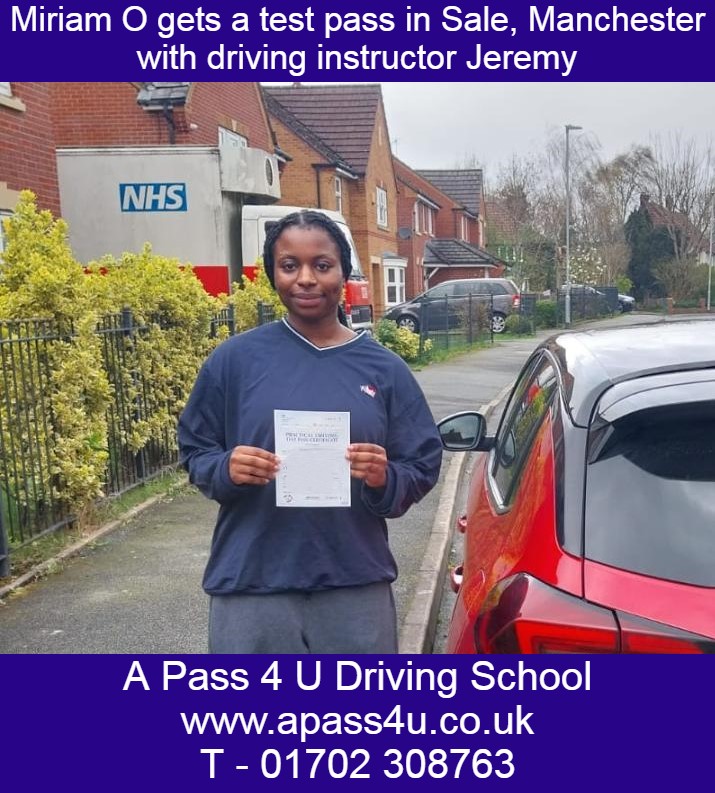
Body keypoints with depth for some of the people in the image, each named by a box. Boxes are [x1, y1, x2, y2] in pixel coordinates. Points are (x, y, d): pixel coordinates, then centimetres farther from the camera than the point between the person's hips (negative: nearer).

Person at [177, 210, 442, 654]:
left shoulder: (384, 368, 1)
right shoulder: (235, 359, -1)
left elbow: (423, 467, 5)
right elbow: (195, 451, 6)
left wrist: (385, 479, -17)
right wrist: (225, 470, -16)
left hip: (357, 587, 2)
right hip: (251, 586, -1)